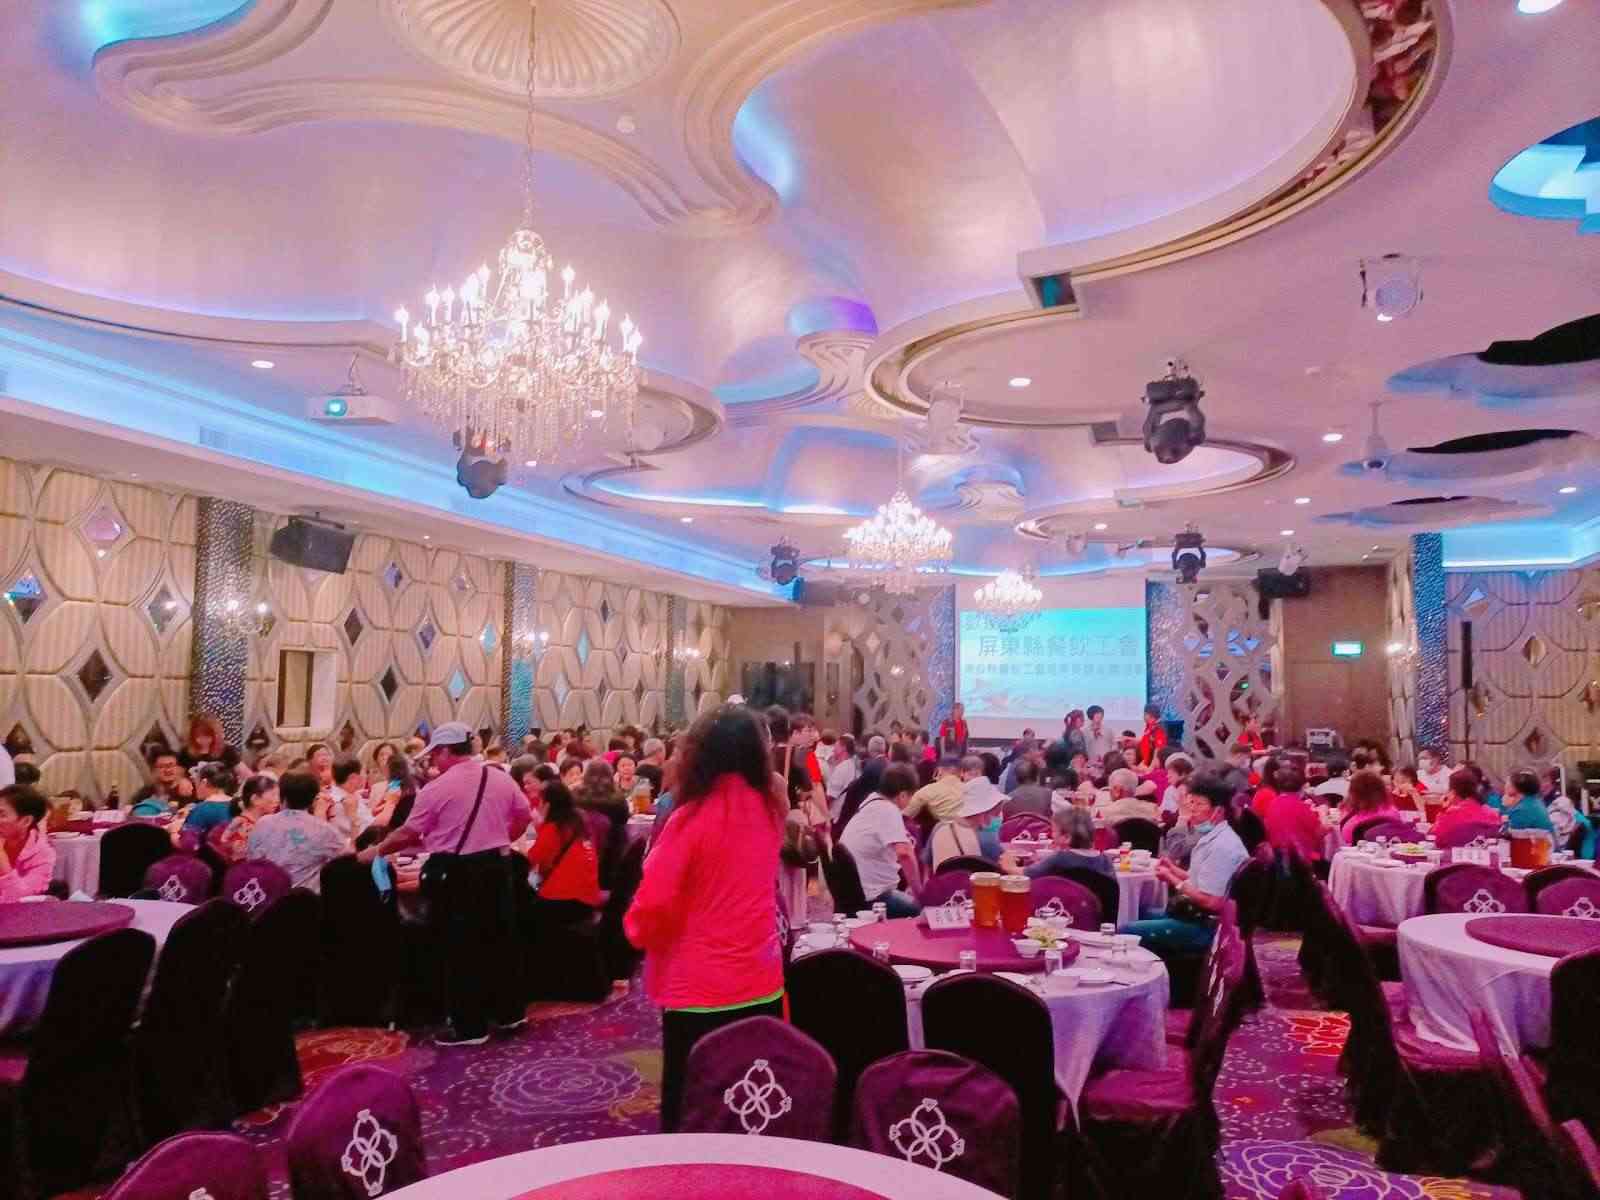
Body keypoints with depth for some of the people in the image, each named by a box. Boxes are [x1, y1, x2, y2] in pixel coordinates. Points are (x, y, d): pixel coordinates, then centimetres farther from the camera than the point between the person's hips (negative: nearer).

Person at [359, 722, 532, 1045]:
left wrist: (377, 851, 11)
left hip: (457, 873, -5)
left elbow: (408, 834, -5)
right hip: (496, 866, 6)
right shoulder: (501, 778, 3)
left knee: (461, 948, 4)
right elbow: (524, 817, 12)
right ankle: (511, 1012, 24)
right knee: (501, 938, 15)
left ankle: (470, 1027, 10)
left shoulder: (437, 789, -12)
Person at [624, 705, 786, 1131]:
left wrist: (636, 929, 4)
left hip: (699, 990, -5)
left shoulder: (693, 818, -17)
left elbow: (653, 903, -20)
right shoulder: (770, 810, 0)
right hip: (762, 984, 5)